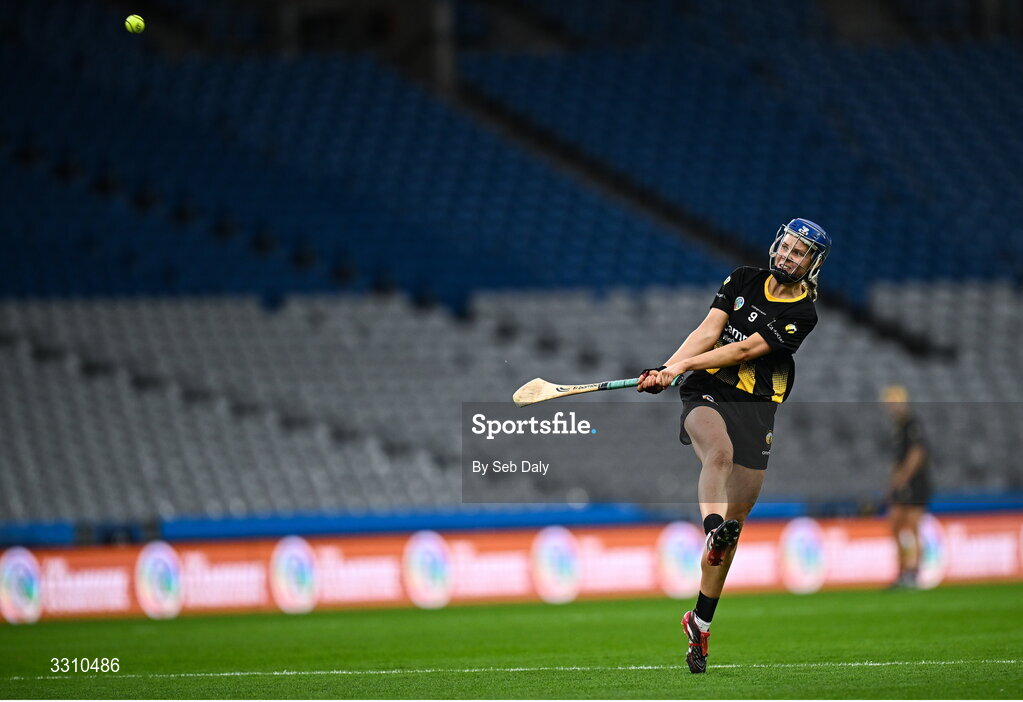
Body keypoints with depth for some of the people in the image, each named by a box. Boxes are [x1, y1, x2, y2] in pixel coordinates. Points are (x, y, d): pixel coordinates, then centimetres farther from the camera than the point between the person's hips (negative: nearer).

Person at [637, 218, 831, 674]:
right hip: (705, 395, 1)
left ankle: (700, 622, 12)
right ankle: (712, 529, -59)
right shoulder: (744, 280, 7)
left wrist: (683, 365, -19)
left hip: (754, 408, -1)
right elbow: (709, 331, -2)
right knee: (719, 449, -35)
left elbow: (744, 350, -14)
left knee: (737, 516, 1)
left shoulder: (802, 314, -5)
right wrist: (665, 370, -17)